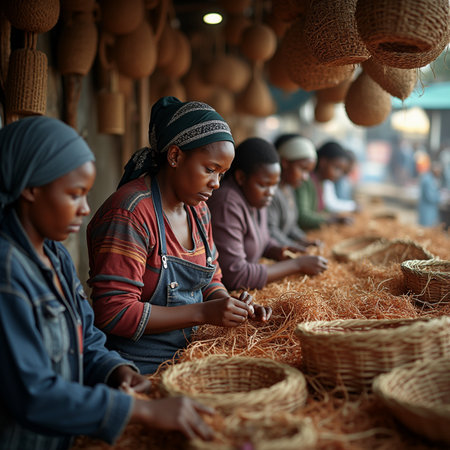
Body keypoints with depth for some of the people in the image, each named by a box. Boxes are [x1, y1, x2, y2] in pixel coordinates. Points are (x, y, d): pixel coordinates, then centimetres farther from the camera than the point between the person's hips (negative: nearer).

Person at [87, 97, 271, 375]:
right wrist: (203, 313, -22)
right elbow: (114, 313, -20)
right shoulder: (129, 214, -18)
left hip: (184, 357, 8)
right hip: (140, 370, -7)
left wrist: (232, 306, -3)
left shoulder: (198, 210, 9)